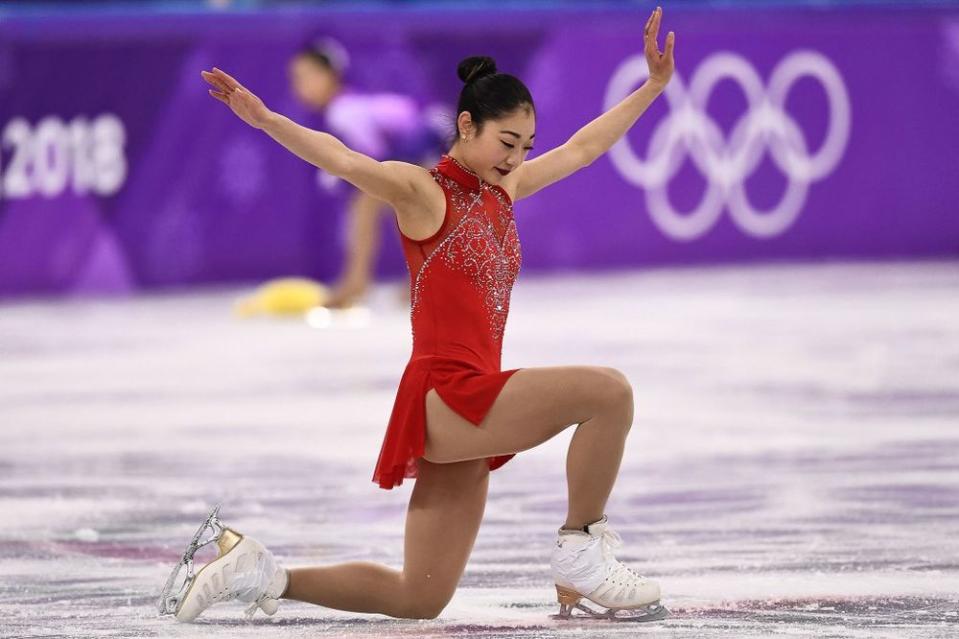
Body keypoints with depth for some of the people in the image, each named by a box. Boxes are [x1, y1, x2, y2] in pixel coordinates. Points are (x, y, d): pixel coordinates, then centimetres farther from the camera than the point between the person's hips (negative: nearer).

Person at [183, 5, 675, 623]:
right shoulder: (421, 190, -6)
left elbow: (583, 147, 28)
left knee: (419, 600, 8)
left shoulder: (502, 192, 17)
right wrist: (266, 120, -38)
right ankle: (583, 554, -11)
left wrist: (653, 86, 30)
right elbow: (345, 160, -22)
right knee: (609, 390, -21)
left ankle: (259, 571, 16)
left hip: (470, 407, 8)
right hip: (445, 393, -8)